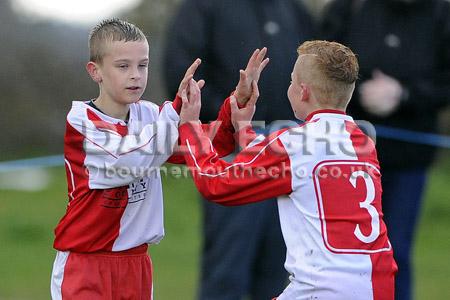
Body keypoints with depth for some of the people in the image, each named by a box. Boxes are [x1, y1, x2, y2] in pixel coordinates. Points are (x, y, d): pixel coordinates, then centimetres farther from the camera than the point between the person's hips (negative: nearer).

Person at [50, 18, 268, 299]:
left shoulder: (149, 115, 6)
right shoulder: (80, 121, -10)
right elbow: (130, 161, -25)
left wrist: (239, 100, -17)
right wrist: (177, 110, -28)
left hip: (137, 263, 5)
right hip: (86, 263, -5)